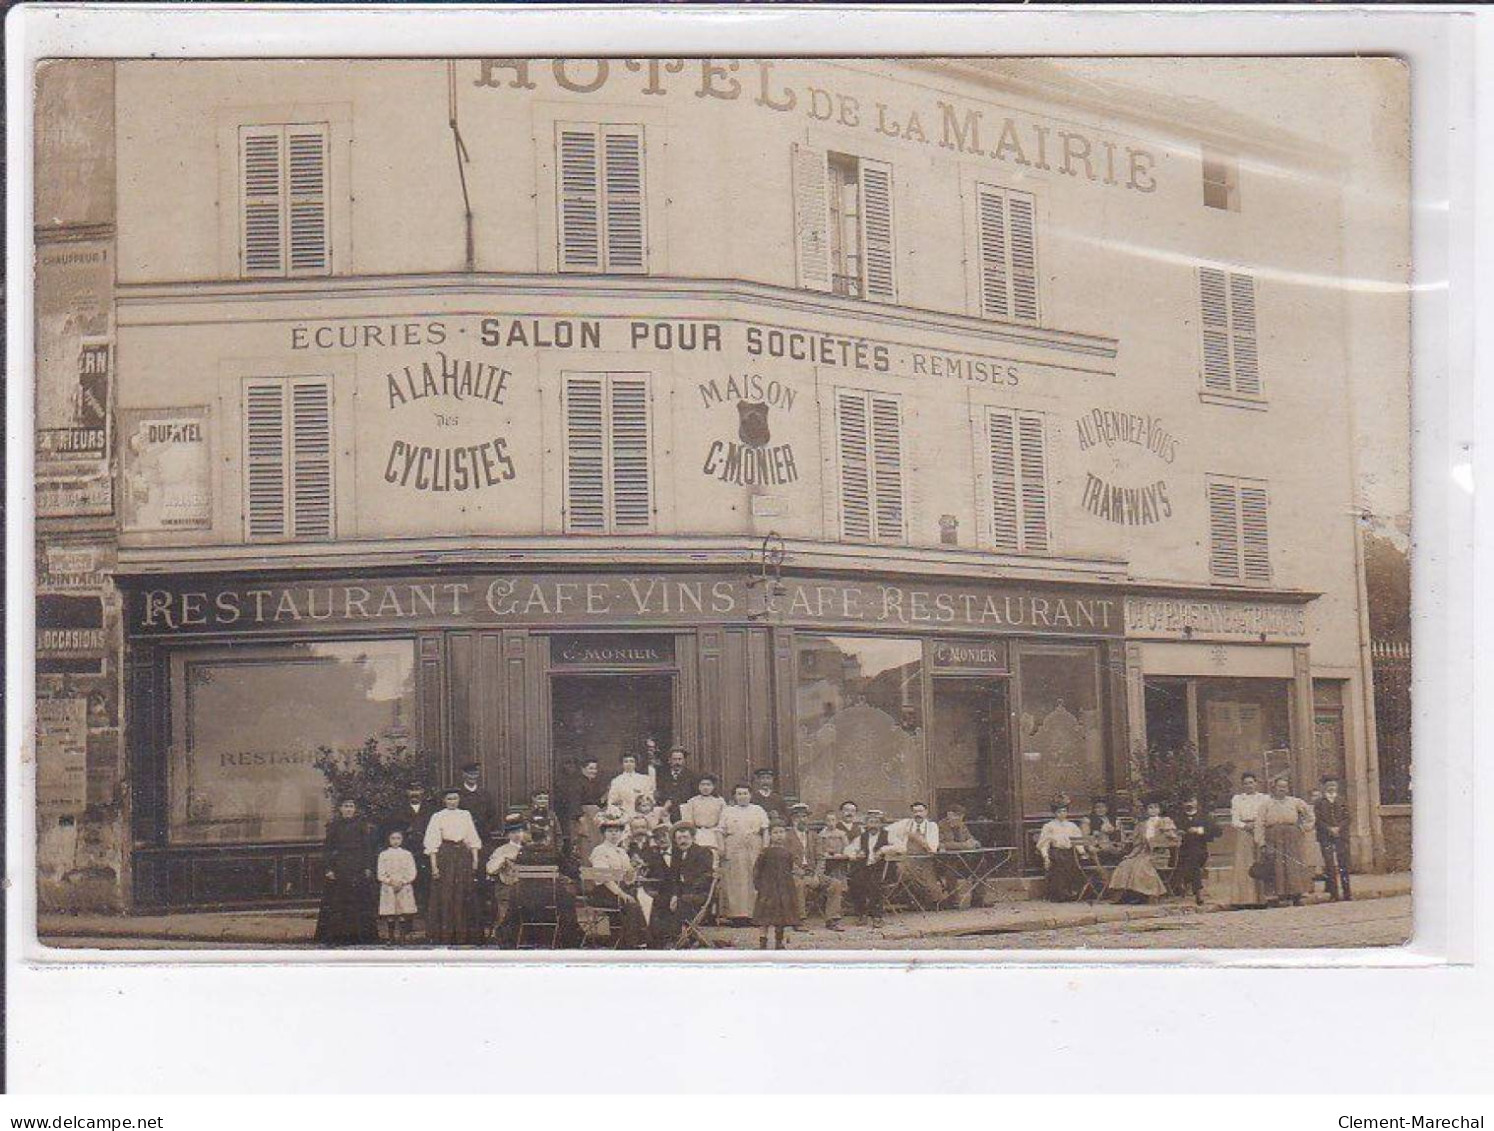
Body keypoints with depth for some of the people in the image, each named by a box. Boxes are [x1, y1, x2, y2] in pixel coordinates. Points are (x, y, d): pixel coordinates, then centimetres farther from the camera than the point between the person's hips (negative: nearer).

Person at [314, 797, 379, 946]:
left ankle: (357, 935, 1)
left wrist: (368, 868, -3)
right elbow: (327, 849, 4)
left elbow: (367, 848, 6)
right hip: (338, 868, 0)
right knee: (336, 903, -4)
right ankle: (336, 936, -2)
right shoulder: (334, 826, 7)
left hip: (358, 868, 0)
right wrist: (327, 869, -7)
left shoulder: (362, 825, 8)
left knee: (359, 903, -2)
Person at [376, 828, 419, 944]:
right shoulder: (383, 855, 7)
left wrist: (402, 882, -12)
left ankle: (402, 938, -4)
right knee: (390, 917, -2)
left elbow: (412, 873, 2)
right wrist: (390, 881, -12)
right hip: (388, 888, 0)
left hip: (404, 888, 0)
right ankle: (392, 938, 2)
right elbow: (380, 874, 2)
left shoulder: (407, 854, 7)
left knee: (403, 916, -5)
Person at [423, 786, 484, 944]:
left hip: (463, 855, 3)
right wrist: (434, 865, -9)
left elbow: (473, 839, 13)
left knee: (463, 895, 3)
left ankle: (463, 935, 8)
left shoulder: (466, 815, 12)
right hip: (445, 856, -3)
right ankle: (444, 936, -2)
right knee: (445, 897, -5)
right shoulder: (438, 817, 2)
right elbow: (432, 843, -2)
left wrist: (475, 860, 4)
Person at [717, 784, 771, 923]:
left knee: (754, 880, -4)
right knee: (735, 880, -4)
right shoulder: (727, 811, 16)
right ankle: (735, 912, -5)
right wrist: (721, 848, -5)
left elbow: (765, 830, 8)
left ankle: (753, 911, -3)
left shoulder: (758, 810, 15)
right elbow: (721, 832, 8)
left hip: (754, 850, 0)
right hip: (733, 851, 0)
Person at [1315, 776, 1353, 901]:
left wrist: (1338, 828, -9)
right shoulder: (1320, 803, 5)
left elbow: (1346, 818, 7)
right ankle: (1334, 893, -1)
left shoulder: (1342, 801, 11)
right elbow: (1318, 820, 0)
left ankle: (1346, 892, 4)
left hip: (1341, 835, 2)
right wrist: (1329, 829, -11)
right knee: (1329, 864, -3)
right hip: (1326, 836, -2)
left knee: (1343, 863, 1)